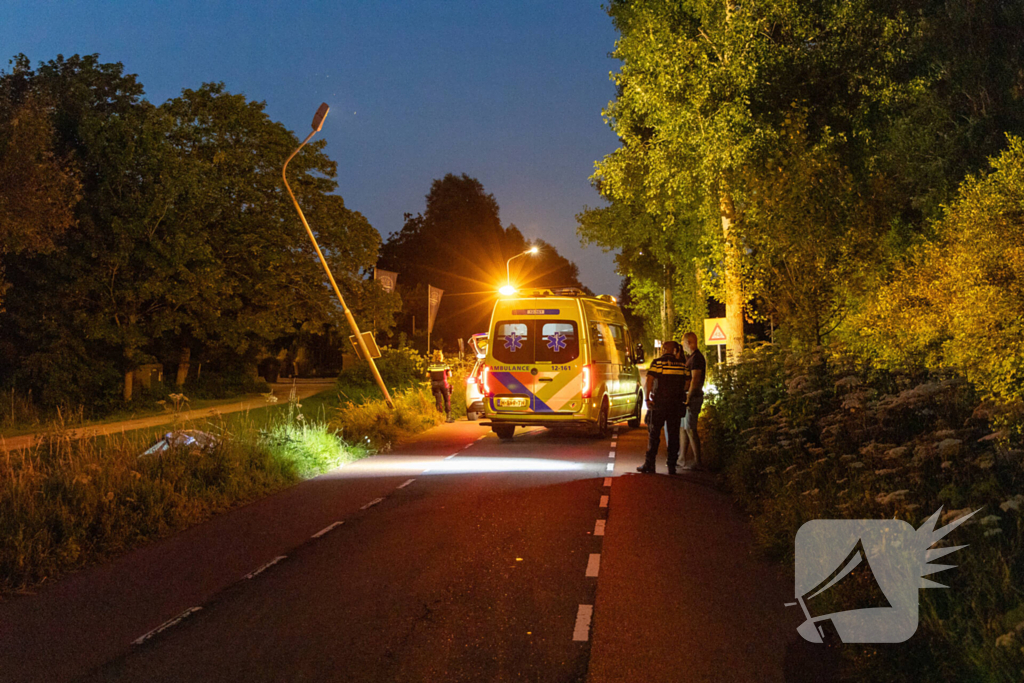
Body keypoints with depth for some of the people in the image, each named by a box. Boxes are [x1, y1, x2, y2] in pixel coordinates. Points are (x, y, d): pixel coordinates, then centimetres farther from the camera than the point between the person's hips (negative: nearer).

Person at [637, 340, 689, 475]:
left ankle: (649, 464, 1)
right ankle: (672, 466, 7)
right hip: (676, 403, 3)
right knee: (673, 434, 7)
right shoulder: (681, 364, 7)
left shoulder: (657, 362, -5)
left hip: (659, 403, -3)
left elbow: (649, 381, -13)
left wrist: (647, 398, -11)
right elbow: (687, 383, 8)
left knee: (654, 434, 2)